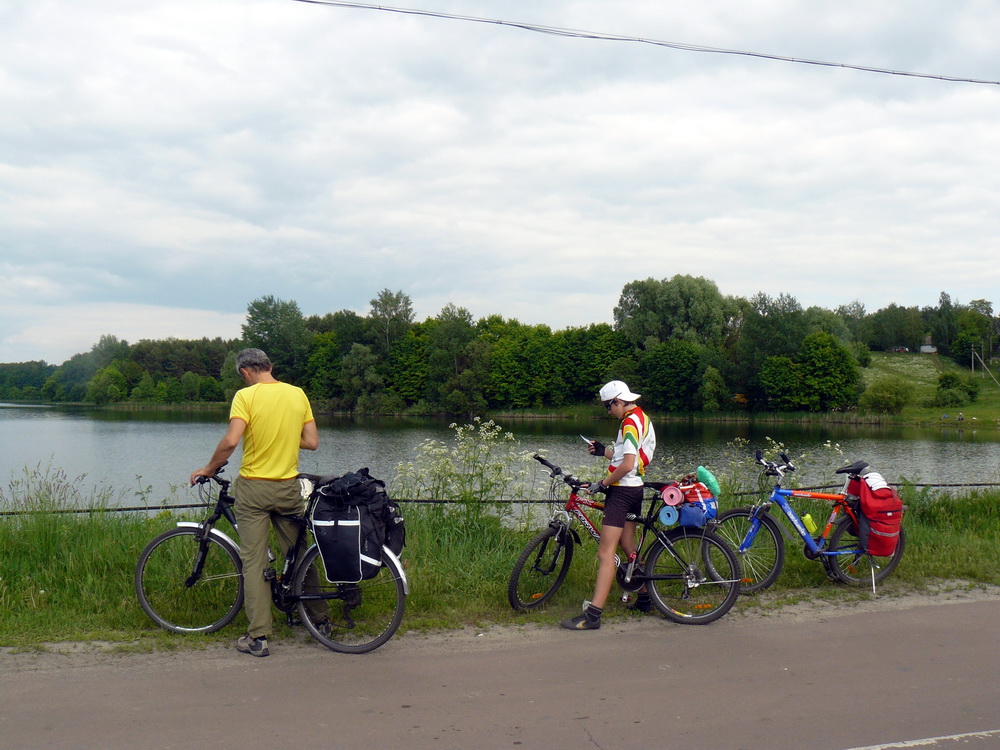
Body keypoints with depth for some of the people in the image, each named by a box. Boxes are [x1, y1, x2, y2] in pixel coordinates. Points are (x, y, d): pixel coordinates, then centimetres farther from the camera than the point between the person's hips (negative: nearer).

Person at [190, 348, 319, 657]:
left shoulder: (246, 396, -10)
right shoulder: (298, 394, 2)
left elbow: (230, 441, -21)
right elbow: (312, 442, 3)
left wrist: (208, 469, -6)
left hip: (253, 487, -4)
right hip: (289, 487, 4)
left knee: (253, 562, 1)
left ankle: (258, 637, 1)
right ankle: (319, 619, 23)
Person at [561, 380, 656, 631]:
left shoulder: (630, 423, -15)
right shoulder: (643, 419, 16)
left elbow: (627, 464, -23)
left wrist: (603, 483, -14)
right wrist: (605, 452, 14)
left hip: (622, 489, -11)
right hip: (635, 488, 11)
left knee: (606, 552, -14)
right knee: (629, 547, 21)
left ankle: (593, 614, -17)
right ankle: (644, 598, 30)